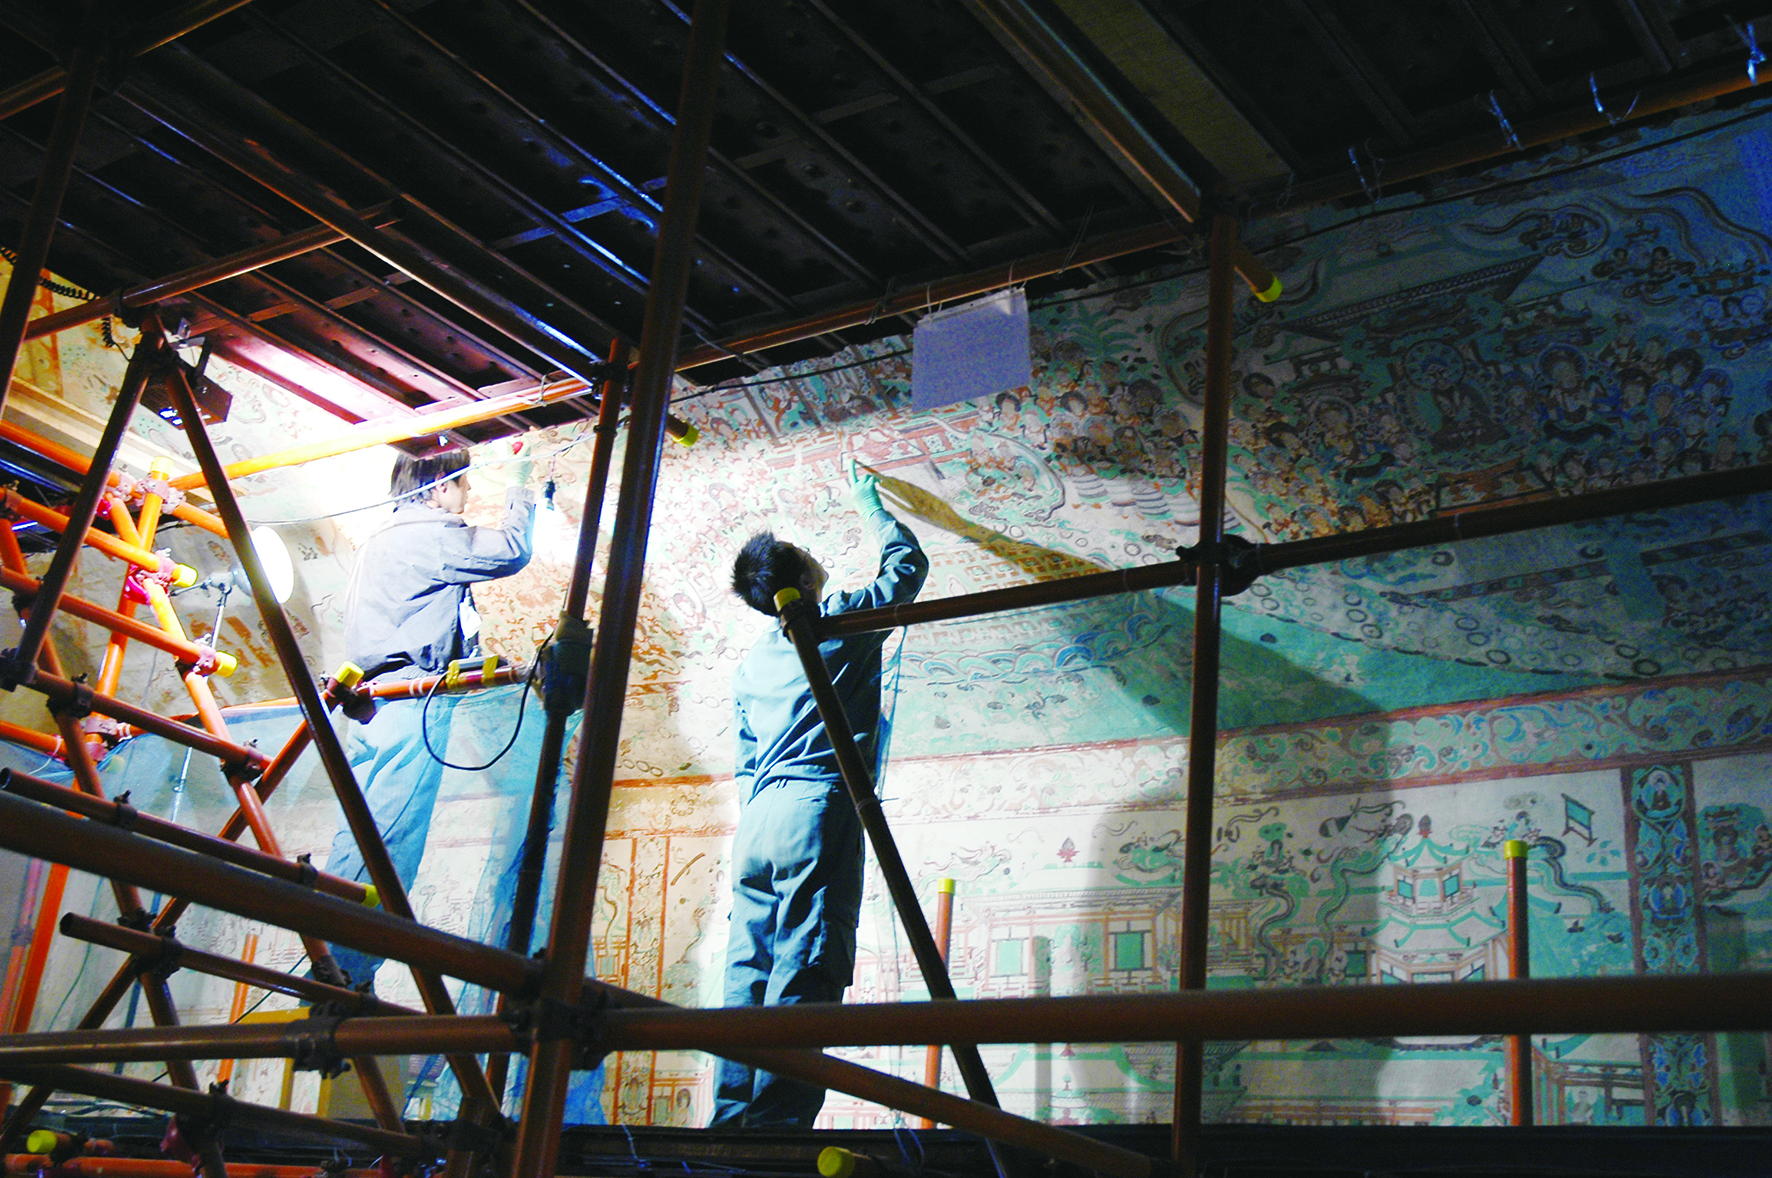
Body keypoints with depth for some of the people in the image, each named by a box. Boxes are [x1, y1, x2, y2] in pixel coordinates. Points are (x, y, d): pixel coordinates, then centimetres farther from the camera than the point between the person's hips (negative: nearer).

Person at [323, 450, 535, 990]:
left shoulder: (380, 541, 25)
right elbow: (512, 549, -2)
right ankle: (340, 978, -15)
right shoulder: (429, 534, -5)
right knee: (386, 847, -12)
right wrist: (519, 493, 14)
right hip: (410, 697, -10)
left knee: (360, 836, 7)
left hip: (371, 699, 10)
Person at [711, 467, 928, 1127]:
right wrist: (869, 504, 33)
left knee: (748, 972, 5)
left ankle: (732, 1119, 3)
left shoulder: (749, 667, 21)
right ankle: (776, 1123, -16)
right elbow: (907, 564, 20)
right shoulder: (841, 621, 5)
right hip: (818, 807, -6)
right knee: (804, 973, -11)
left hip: (755, 822, 7)